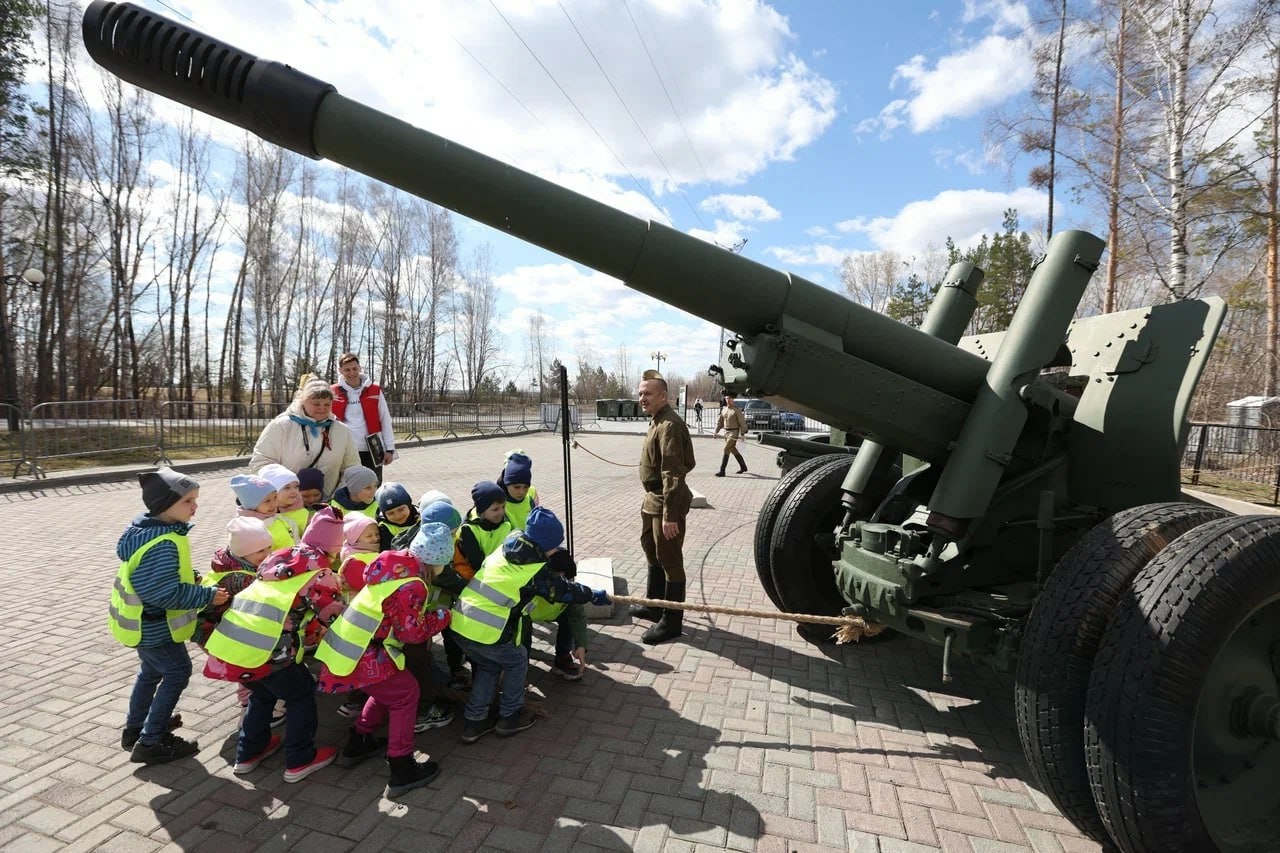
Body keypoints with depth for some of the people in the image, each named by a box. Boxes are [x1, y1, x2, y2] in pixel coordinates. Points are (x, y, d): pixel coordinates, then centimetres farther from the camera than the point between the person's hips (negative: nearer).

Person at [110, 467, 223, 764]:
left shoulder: (147, 528, -1)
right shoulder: (164, 545, -34)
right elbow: (166, 594, -33)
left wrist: (189, 578, 2)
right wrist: (207, 595, -26)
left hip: (142, 621, 10)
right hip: (154, 625, -10)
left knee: (152, 671, 26)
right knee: (177, 673, 3)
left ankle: (135, 728, 44)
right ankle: (150, 743, 11)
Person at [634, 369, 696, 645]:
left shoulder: (669, 425, -21)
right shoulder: (657, 421, 12)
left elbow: (673, 473, -26)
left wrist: (670, 515, -28)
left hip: (667, 503, -11)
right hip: (653, 499, 11)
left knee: (670, 561, 0)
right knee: (652, 553, 23)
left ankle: (672, 622, 12)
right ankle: (653, 606, 41)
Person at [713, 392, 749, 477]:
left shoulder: (736, 410, -9)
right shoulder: (723, 409, 9)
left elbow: (742, 422, -10)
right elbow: (720, 422, 14)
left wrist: (742, 434, -14)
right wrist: (716, 432, 6)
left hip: (734, 432, -7)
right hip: (726, 432, 7)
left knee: (726, 450, -14)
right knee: (733, 450, 16)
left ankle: (722, 471, -13)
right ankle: (743, 467, 33)